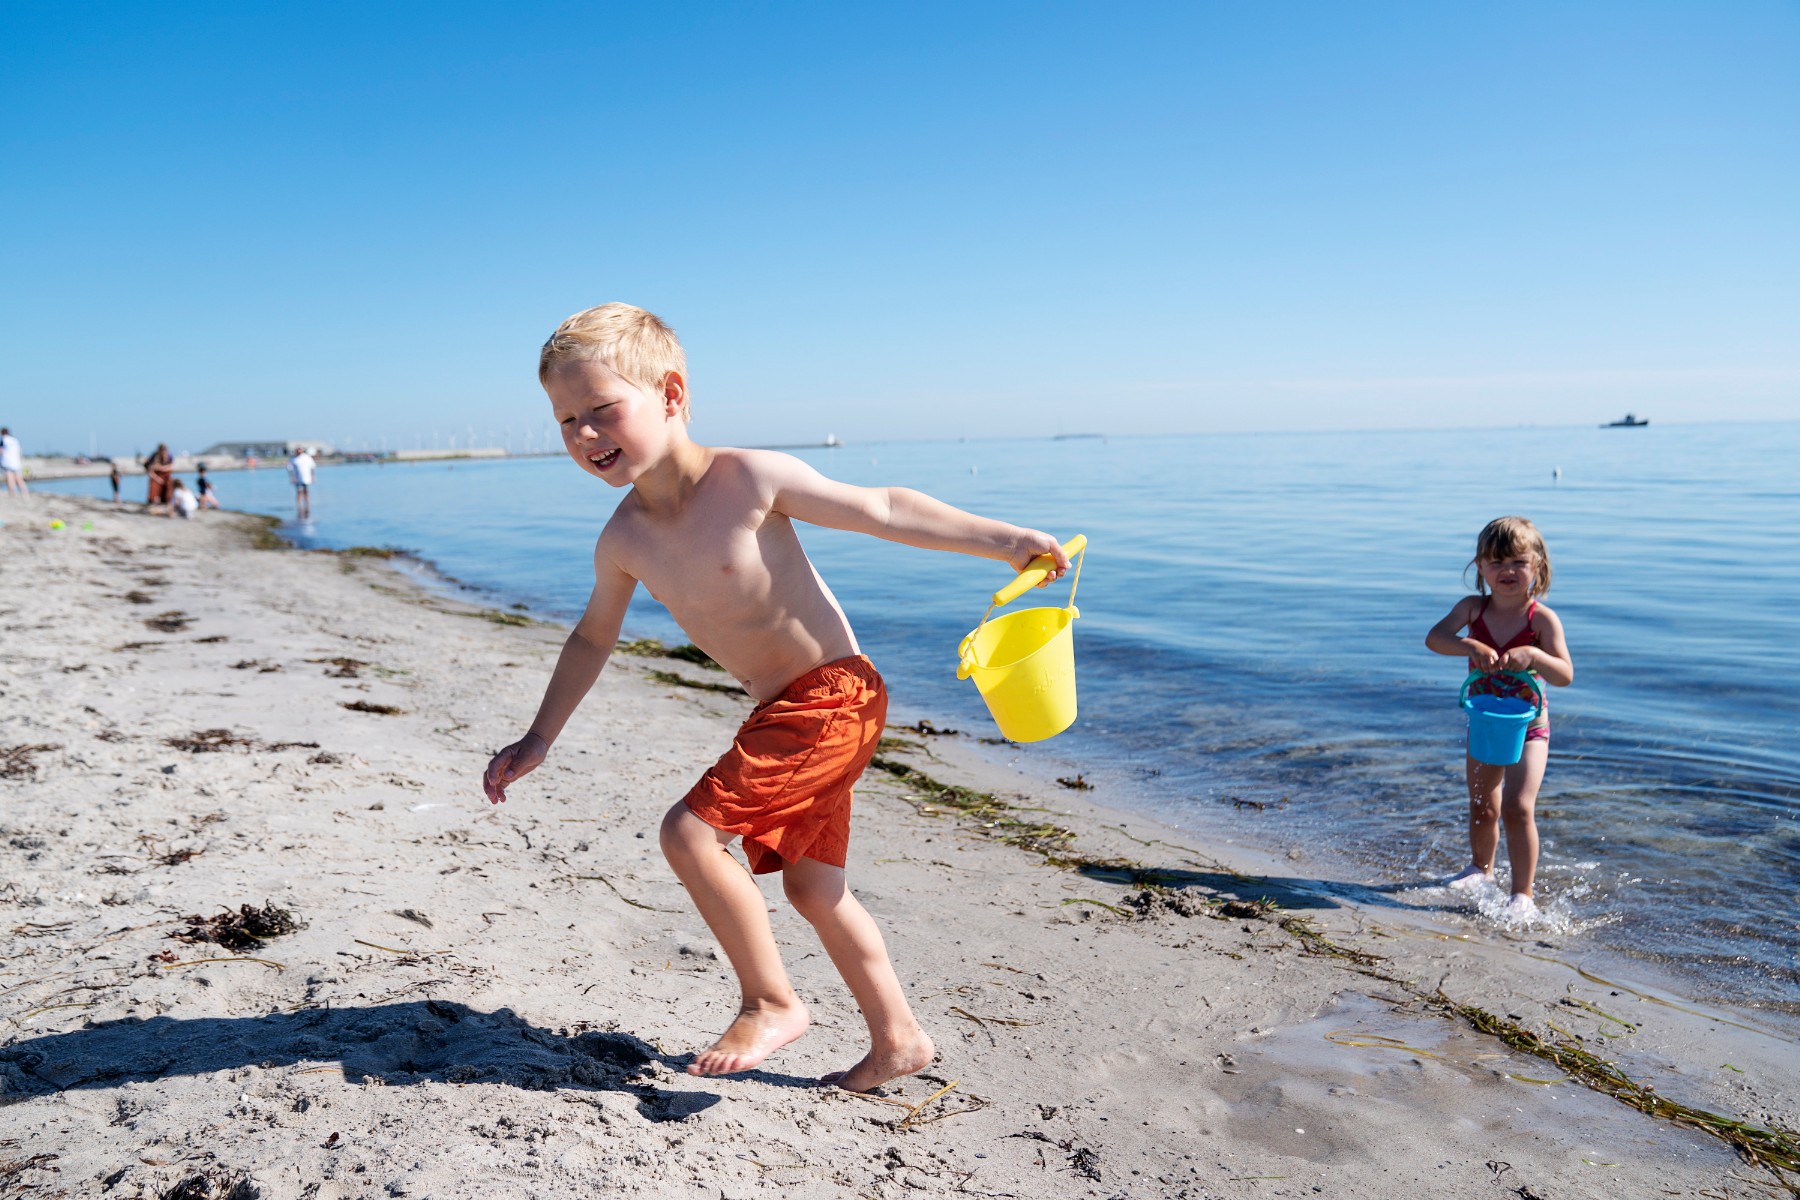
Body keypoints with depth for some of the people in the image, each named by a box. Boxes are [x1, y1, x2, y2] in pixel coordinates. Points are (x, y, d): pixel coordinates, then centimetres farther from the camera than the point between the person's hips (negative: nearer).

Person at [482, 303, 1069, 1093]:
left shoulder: (750, 479, -18)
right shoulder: (623, 540, -1)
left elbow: (881, 509, -10)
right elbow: (594, 636, 16)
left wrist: (1006, 542, -7)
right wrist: (539, 739, 19)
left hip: (835, 694, -7)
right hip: (782, 711, 8)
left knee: (691, 832, -15)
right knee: (810, 884, 14)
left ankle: (771, 1004, 4)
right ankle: (898, 1041, 31)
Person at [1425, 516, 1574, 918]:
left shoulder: (1542, 619, -16)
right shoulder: (1473, 608, -8)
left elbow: (1565, 675, -22)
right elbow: (1435, 637, -25)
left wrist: (1534, 656, -40)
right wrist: (1471, 646, -42)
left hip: (1528, 725, -4)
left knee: (1517, 807, -16)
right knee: (1482, 807, 19)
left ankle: (1523, 894, -3)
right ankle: (1481, 868, 44)